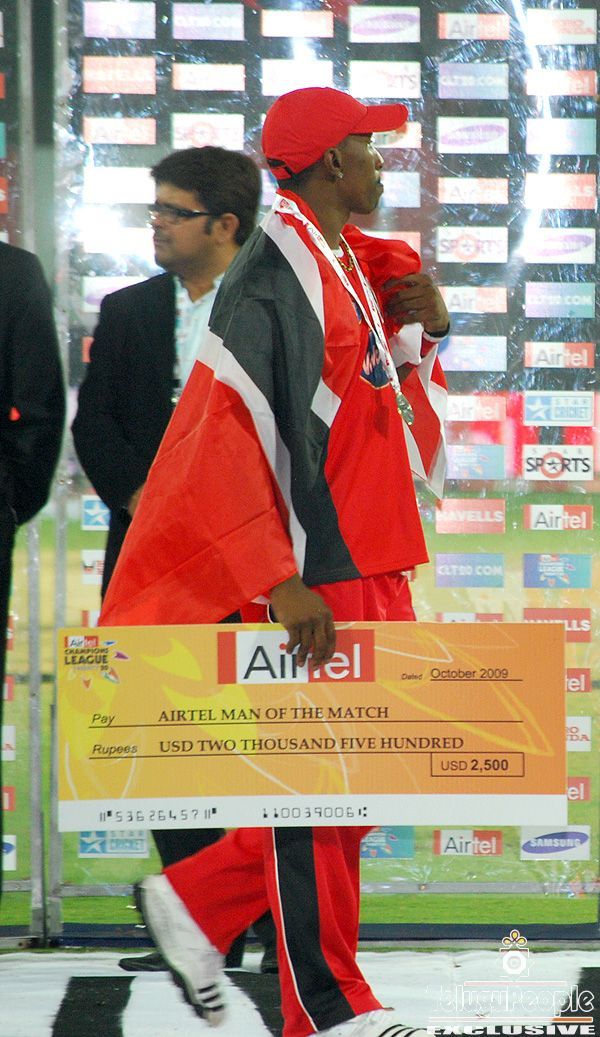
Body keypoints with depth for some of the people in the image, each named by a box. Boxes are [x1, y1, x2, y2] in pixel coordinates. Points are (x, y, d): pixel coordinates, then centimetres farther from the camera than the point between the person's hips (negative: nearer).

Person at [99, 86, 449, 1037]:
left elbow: (388, 383, 26)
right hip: (310, 577, -9)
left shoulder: (350, 265, 14)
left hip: (369, 567, 9)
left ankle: (197, 903, 25)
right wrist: (282, 582, -24)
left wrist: (426, 324, 5)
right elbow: (227, 434, -21)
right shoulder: (271, 278, -15)